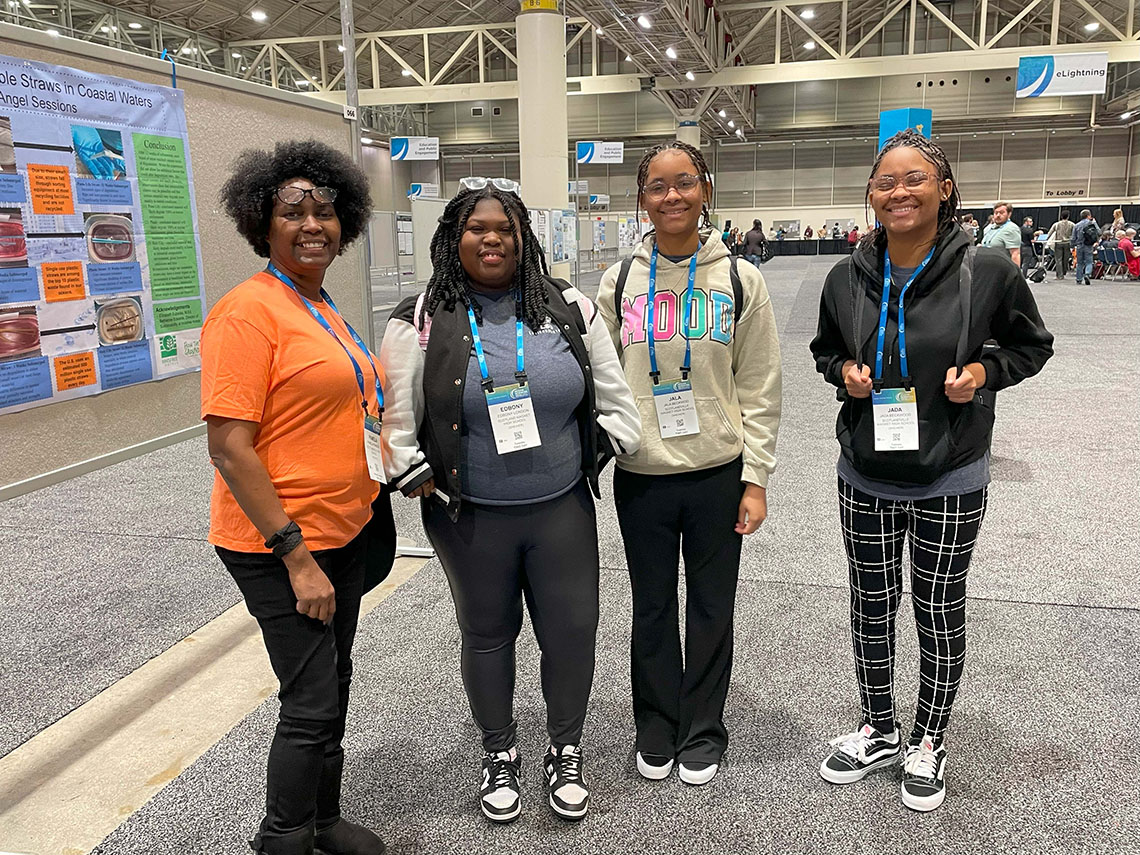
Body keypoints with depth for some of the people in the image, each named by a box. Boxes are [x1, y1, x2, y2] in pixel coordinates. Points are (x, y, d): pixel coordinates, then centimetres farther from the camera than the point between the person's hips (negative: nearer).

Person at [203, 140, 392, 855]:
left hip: (345, 530, 9)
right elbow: (229, 448, -21)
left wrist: (401, 460, 10)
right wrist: (297, 555, -21)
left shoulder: (322, 307, 10)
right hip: (280, 543, -9)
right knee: (313, 703, 1)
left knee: (333, 684, 19)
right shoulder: (249, 310, -17)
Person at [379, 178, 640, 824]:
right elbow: (395, 417, -2)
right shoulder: (423, 321, -5)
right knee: (487, 636, 15)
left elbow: (613, 395, 7)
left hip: (563, 510, 2)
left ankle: (566, 752, 34)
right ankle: (500, 755, 39)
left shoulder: (569, 307, 1)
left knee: (572, 632, 8)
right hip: (471, 518, -1)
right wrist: (420, 479, -4)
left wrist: (599, 453, 4)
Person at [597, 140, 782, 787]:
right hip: (641, 476, 1)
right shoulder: (620, 281, 1)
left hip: (718, 474, -1)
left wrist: (756, 478, -5)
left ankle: (702, 734, 33)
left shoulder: (740, 281, -2)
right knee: (652, 609, 14)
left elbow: (760, 390, -1)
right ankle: (656, 732, 34)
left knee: (712, 610, 12)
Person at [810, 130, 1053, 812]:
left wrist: (984, 372, -15)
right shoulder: (848, 277, -3)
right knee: (872, 608, 14)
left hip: (950, 481, -2)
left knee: (940, 612, 13)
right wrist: (844, 371, -8)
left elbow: (1032, 344, 4)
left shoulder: (988, 271, -11)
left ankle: (929, 742, 36)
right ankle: (881, 732, 37)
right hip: (866, 477, 3)